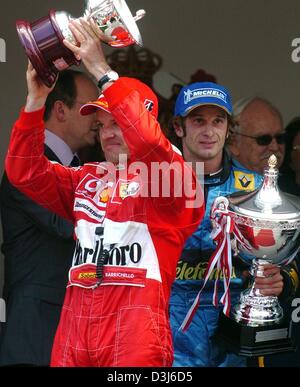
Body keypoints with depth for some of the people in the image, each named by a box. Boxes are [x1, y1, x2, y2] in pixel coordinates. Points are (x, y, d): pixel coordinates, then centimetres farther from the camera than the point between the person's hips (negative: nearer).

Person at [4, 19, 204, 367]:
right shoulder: (86, 179, 19)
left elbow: (150, 144, -19)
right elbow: (25, 171, 13)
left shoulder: (172, 173, 1)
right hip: (73, 329, 5)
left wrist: (102, 72, -18)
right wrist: (35, 101, 2)